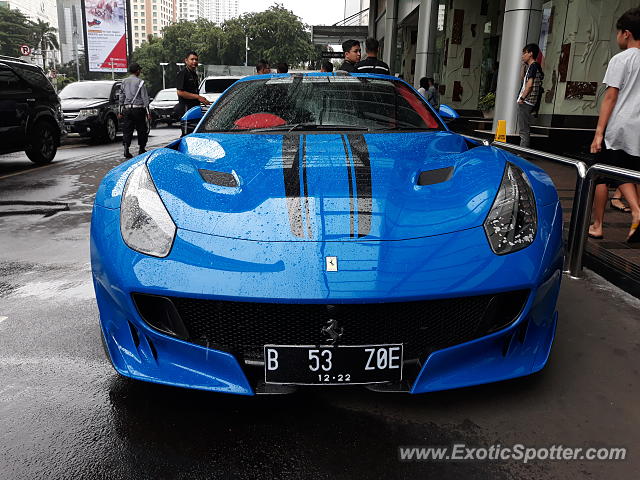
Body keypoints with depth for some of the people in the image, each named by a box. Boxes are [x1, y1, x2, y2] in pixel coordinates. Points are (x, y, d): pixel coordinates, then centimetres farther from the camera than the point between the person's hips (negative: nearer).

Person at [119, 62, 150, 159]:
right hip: (138, 108, -4)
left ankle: (126, 148, -11)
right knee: (141, 130, 8)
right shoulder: (140, 82, -5)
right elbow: (145, 98, -6)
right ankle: (141, 149, 13)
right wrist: (148, 112, -3)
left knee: (127, 130, 3)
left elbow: (121, 97, 12)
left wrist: (121, 111, 18)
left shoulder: (124, 82, 9)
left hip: (126, 109, 4)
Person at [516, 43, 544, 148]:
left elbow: (529, 84, -18)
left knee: (524, 131, -11)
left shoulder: (533, 66, -11)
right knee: (523, 130, 15)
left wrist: (522, 98, -15)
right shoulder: (530, 66, 19)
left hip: (526, 102, -11)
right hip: (525, 102, 11)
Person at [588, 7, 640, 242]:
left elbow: (610, 97, -10)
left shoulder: (621, 59, -5)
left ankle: (597, 225, 10)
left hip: (616, 130, -5)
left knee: (601, 177, 5)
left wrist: (599, 133, -10)